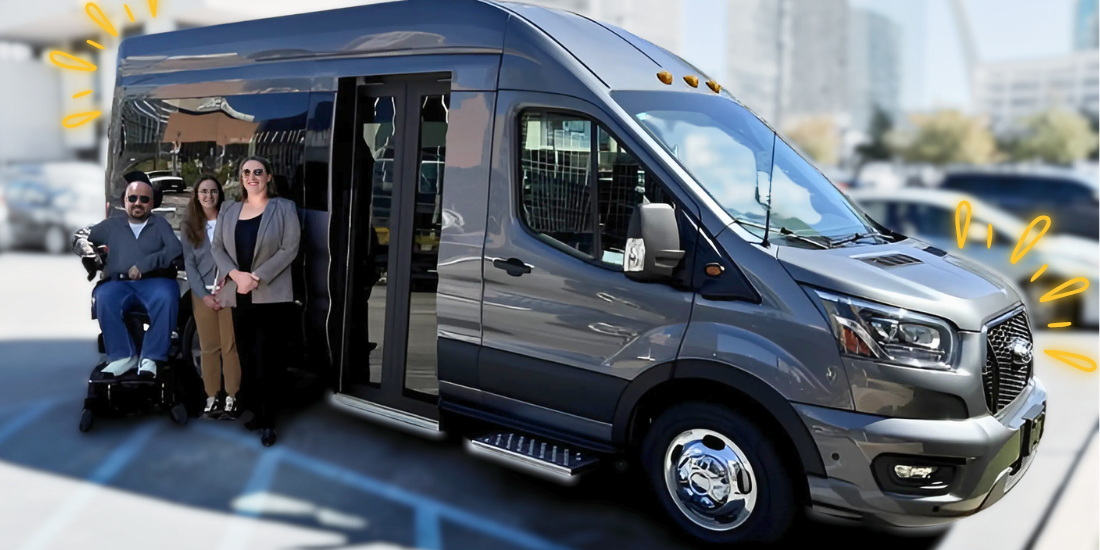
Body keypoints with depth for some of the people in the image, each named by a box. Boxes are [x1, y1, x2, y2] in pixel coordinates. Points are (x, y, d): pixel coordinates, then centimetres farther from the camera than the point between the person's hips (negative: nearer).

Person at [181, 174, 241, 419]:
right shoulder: (188, 226, 8)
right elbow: (189, 263, 4)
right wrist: (203, 295, -5)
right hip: (202, 293, 2)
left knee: (230, 345, -3)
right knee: (209, 347, 3)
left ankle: (232, 398, 1)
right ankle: (211, 398, 8)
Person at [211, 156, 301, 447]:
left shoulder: (284, 208, 0)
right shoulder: (228, 210, 13)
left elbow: (289, 249, -8)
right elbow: (217, 247, 9)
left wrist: (257, 277, -15)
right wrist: (235, 274, -11)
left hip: (272, 296, -4)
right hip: (239, 296, 5)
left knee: (270, 359, -3)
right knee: (247, 357, 10)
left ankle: (268, 421, 4)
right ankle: (255, 412, 22)